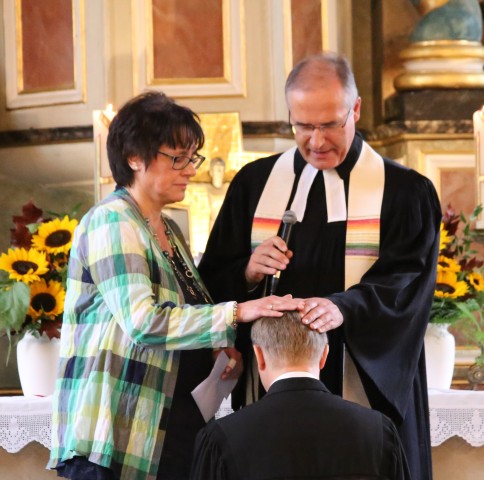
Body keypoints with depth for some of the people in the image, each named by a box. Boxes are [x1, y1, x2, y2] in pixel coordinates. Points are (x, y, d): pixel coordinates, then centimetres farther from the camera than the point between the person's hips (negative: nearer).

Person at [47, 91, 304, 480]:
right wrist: (237, 313, -25)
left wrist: (221, 351, 4)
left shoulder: (169, 231, 18)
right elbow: (144, 321, -22)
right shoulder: (112, 222, -9)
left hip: (177, 426, 8)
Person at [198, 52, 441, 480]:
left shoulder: (405, 191, 2)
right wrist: (248, 272, -13)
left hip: (368, 393, -2)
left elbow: (407, 284, -10)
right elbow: (213, 280, 10)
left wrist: (345, 308, -28)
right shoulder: (254, 184, 10)